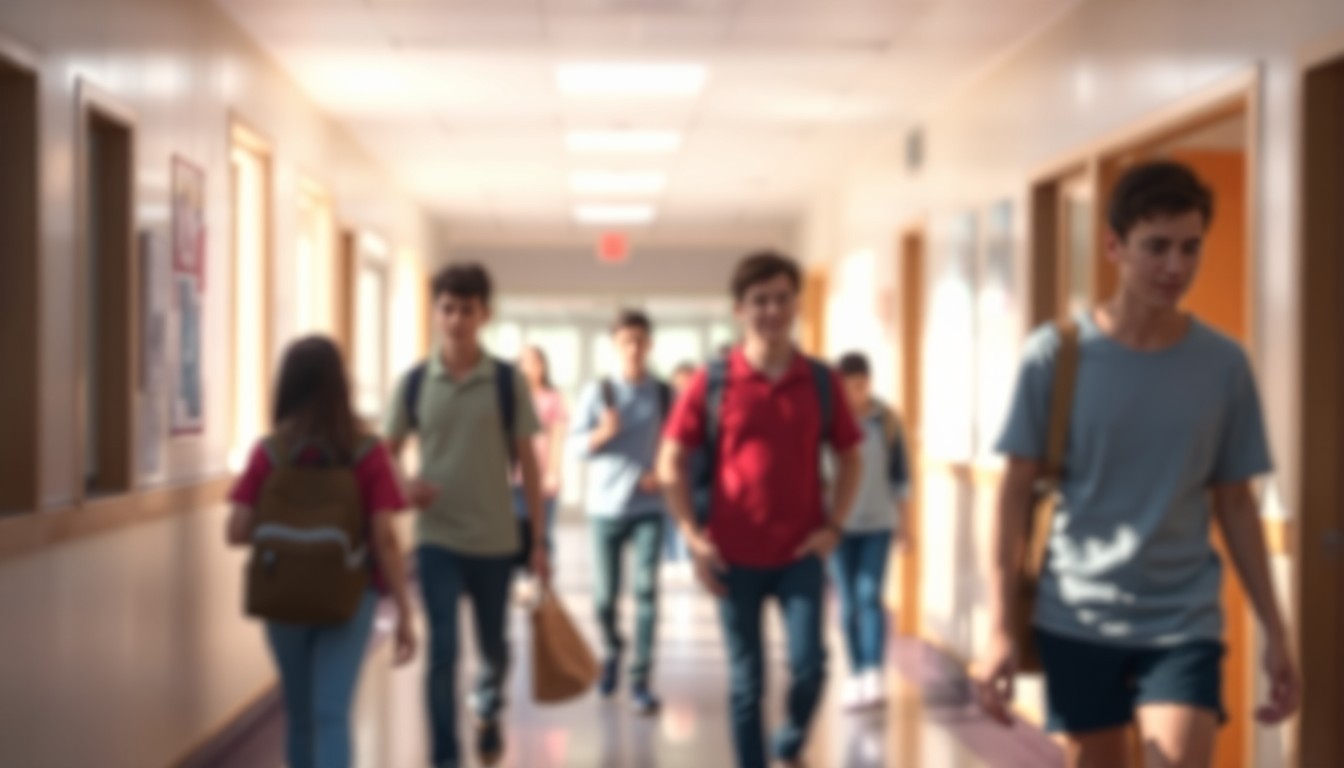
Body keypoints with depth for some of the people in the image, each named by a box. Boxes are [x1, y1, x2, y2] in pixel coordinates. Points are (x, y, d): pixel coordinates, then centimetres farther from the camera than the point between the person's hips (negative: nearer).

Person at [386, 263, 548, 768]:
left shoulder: (508, 382, -4)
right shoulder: (415, 383, -1)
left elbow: (527, 464, 0)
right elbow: (388, 453, 10)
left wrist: (539, 541, -2)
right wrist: (403, 487, -13)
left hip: (495, 539, 0)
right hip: (436, 539, 0)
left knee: (493, 647, 16)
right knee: (443, 651, -7)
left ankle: (488, 712, 47)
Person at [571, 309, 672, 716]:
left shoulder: (665, 394, 2)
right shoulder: (598, 392, -1)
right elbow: (577, 444, -2)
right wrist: (604, 432, -21)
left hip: (649, 506, 0)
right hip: (606, 505, 0)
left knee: (646, 589, -11)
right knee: (605, 595, 5)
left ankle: (641, 680, -7)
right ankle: (613, 650, 36)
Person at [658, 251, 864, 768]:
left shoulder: (821, 382, 2)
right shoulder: (712, 383, -3)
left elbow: (850, 457, 11)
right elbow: (671, 462, 1)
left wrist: (833, 526, 0)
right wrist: (694, 536, -5)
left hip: (801, 552, 1)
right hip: (735, 556, -1)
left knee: (808, 665, -7)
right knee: (747, 681, 6)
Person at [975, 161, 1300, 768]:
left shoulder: (1224, 365, 0)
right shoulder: (1055, 355, -5)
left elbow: (1235, 505, 9)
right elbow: (1016, 494, -2)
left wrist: (1275, 631, 8)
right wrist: (1000, 629, -6)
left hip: (1185, 625, 1)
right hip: (1076, 621, 0)